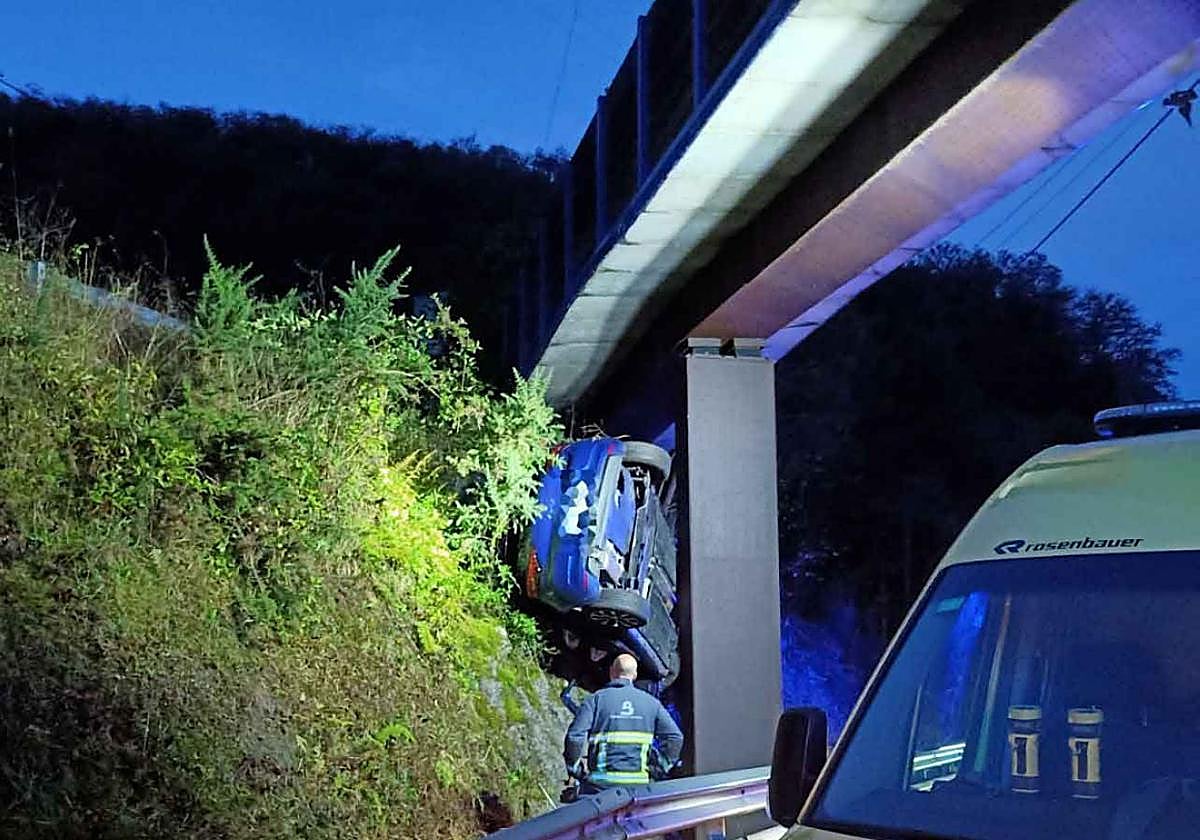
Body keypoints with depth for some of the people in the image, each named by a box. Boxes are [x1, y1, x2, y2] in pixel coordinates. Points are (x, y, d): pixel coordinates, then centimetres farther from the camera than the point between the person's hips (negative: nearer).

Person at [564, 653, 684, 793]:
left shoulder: (596, 699, 0)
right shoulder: (651, 702, 8)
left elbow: (575, 736, -10)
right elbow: (674, 737, 5)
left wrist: (576, 770, 3)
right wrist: (660, 768, 14)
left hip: (601, 783, -2)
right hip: (638, 784, 2)